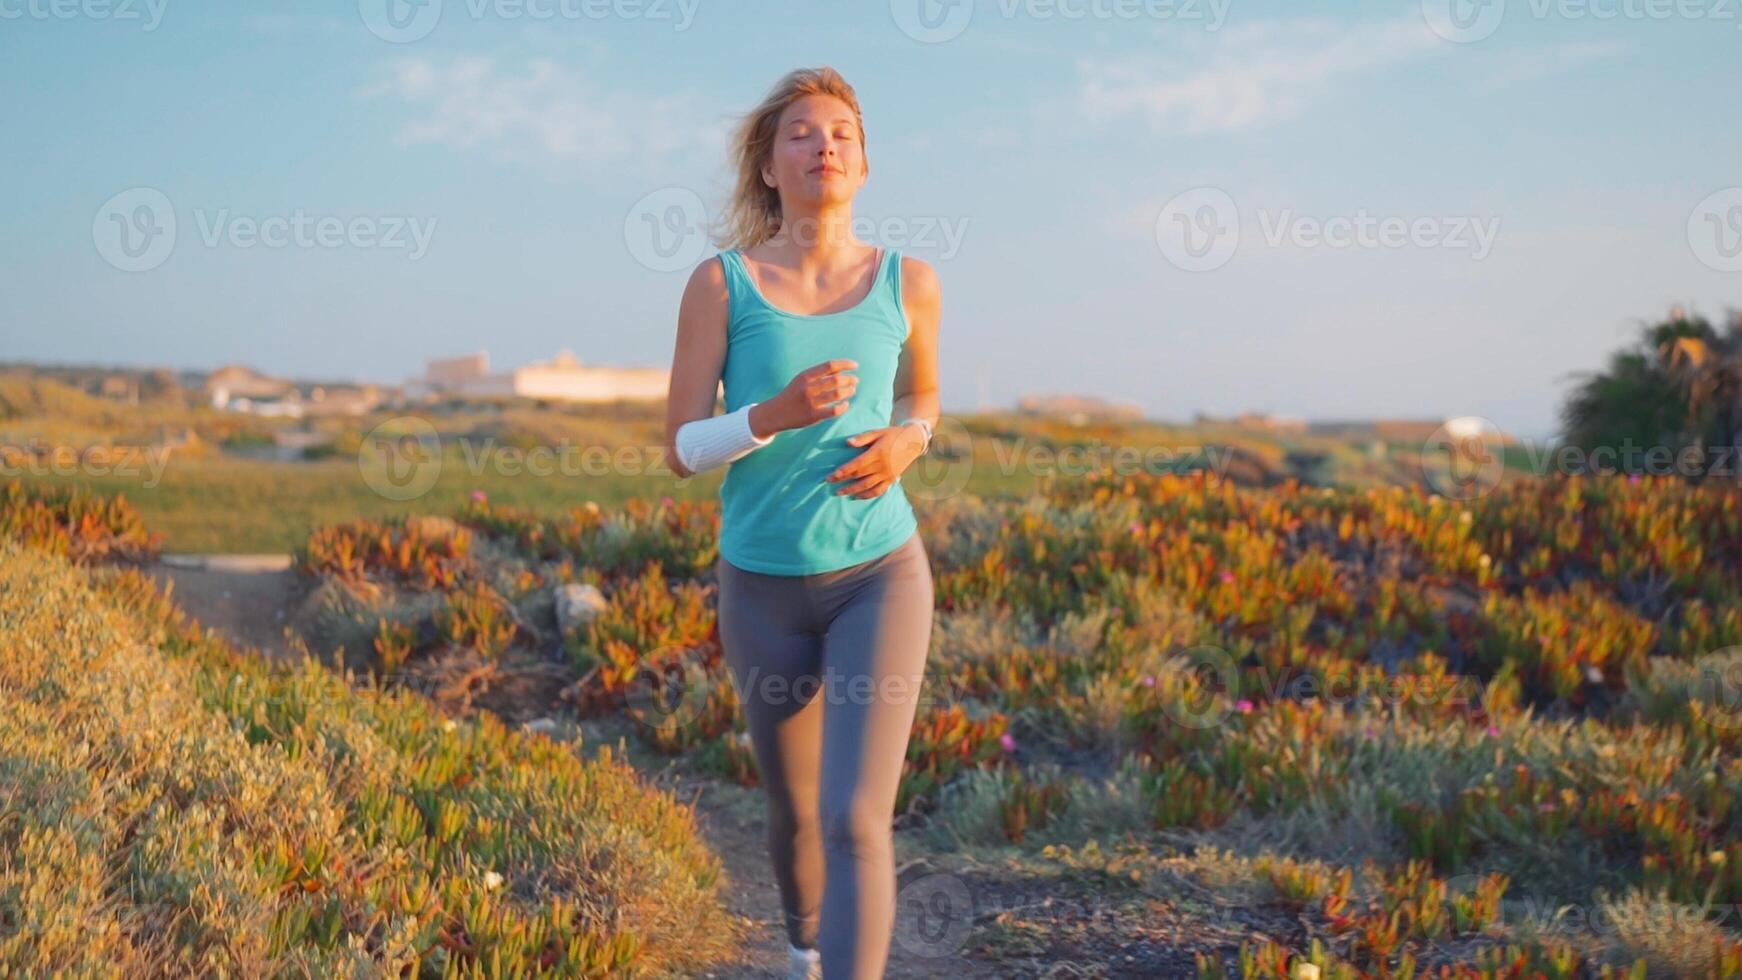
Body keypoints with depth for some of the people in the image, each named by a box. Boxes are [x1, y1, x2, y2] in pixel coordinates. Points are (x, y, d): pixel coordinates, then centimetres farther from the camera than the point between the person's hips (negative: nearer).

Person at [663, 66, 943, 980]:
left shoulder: (908, 283, -2)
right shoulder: (720, 284, -7)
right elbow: (681, 449, -5)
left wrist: (904, 444, -7)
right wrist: (775, 414, -24)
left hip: (880, 577, -1)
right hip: (765, 587, 1)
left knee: (856, 821, -18)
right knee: (794, 810, 19)